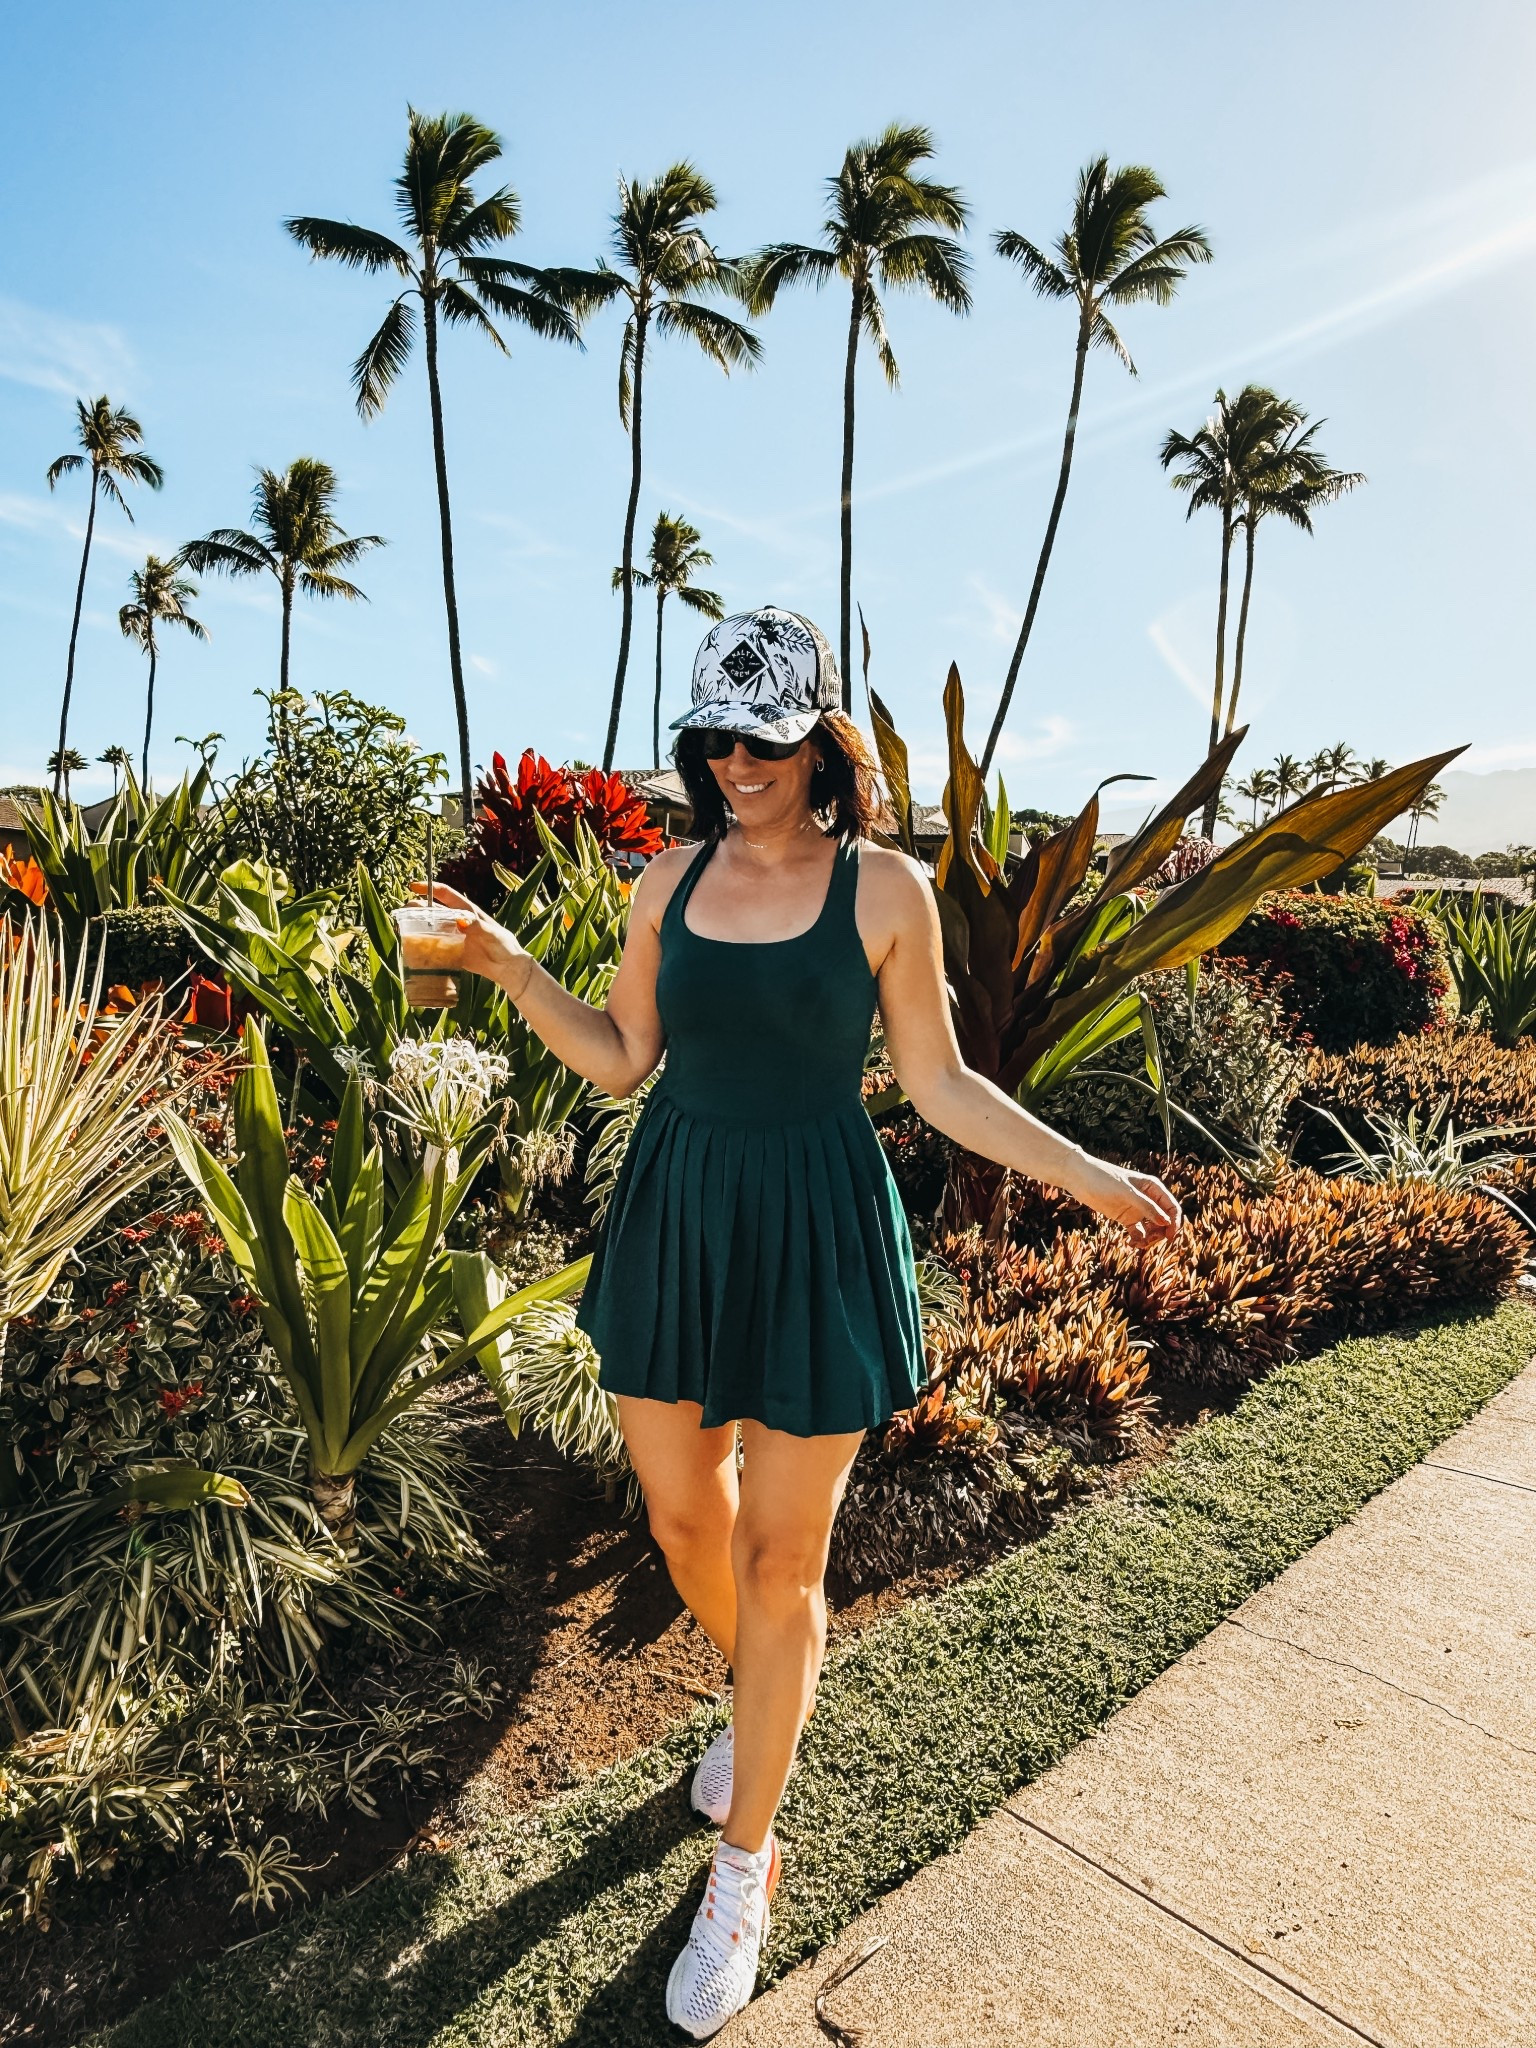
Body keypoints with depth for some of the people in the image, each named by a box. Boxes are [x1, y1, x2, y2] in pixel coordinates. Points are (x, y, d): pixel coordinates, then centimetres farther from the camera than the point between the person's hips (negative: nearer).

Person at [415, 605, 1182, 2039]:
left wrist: (1087, 1178, -8)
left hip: (814, 1235, -3)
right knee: (682, 1518, 17)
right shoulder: (671, 881, 2)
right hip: (676, 1219, 4)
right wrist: (509, 965, -3)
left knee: (781, 1559, 7)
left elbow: (936, 1082, -2)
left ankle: (744, 1864, 31)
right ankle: (759, 1702, 50)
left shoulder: (885, 889, -8)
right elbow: (622, 1060, 7)